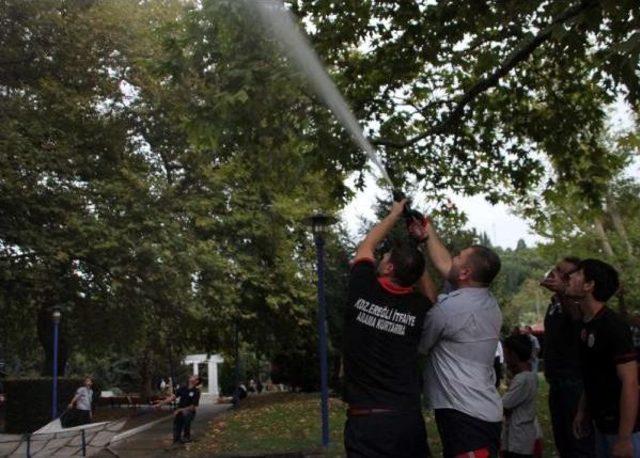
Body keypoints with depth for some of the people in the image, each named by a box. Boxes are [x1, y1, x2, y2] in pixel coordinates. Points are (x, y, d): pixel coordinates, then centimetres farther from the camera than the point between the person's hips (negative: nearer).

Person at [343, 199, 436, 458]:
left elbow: (365, 247, 16)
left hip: (366, 421, -2)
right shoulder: (419, 308, -2)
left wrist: (395, 214, 29)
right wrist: (416, 244, 22)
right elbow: (431, 296, 26)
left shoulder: (362, 290, -6)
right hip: (408, 418, 3)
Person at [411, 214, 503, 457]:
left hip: (464, 414, -9)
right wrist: (427, 235, 23)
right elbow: (444, 265, 20)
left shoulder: (449, 308, -18)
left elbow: (417, 345, -1)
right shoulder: (490, 303, 7)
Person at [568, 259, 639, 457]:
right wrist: (582, 411, 12)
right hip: (602, 424, 8)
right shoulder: (587, 325, 5)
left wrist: (624, 439, -24)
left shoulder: (613, 326, -20)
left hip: (622, 428, -8)